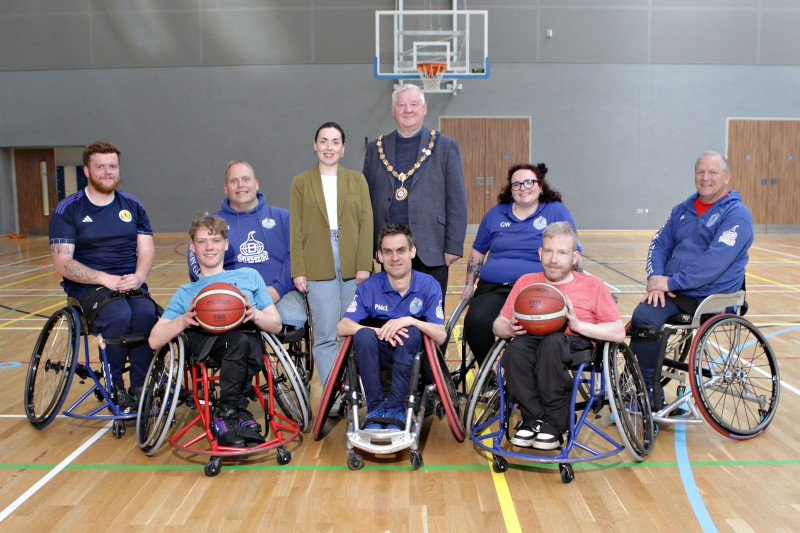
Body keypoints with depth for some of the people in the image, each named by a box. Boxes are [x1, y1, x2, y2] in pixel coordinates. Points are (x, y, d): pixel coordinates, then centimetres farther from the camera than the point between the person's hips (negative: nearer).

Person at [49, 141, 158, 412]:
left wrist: (138, 277, -16)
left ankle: (140, 387, -16)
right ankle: (115, 387, -13)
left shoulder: (132, 206, 12)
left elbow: (146, 251, 7)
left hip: (130, 283, 3)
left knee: (146, 312, -31)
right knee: (119, 315, -34)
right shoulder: (67, 210, 1)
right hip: (87, 286, -2)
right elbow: (62, 264, -7)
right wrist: (105, 278, -21)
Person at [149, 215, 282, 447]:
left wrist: (255, 315, -4)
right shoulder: (186, 292, 30)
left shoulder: (249, 276, 28)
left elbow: (276, 325, 19)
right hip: (203, 343, 0)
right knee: (238, 339, -37)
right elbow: (154, 340, 16)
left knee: (241, 340, -38)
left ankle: (226, 415, -21)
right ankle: (239, 413, -22)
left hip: (248, 339, 1)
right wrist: (183, 321, -5)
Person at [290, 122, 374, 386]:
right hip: (319, 268, -1)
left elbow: (366, 224, 4)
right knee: (325, 335, -4)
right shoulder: (301, 182, 7)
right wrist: (298, 271, -3)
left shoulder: (357, 180, 10)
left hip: (352, 267, 1)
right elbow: (297, 230, 4)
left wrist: (364, 265, -5)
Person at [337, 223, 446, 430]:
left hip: (414, 354, 0)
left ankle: (395, 407, -25)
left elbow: (441, 335, -17)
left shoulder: (429, 285, -11)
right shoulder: (369, 287, -9)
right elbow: (342, 327, -18)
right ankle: (375, 407, -21)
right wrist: (380, 331, -33)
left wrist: (410, 321, -34)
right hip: (379, 354, 1)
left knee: (411, 333, -33)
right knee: (364, 335, -31)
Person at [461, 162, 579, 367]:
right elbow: (477, 252, 27)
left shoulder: (557, 211, 8)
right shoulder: (496, 214, 19)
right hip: (492, 289, 3)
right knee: (475, 321, -29)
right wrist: (469, 285, 19)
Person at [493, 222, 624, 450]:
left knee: (553, 342, -39)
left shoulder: (593, 286, 11)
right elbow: (498, 326, 16)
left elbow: (619, 333, 3)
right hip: (532, 340, 2)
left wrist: (578, 324, -11)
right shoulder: (526, 282, 18)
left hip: (576, 347, -2)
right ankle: (532, 418, -18)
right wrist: (511, 329, -8)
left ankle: (554, 424, -22)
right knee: (516, 347, -35)